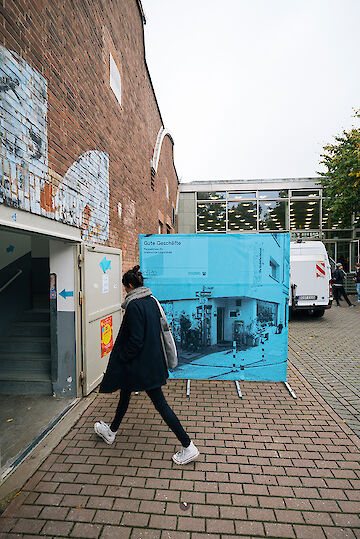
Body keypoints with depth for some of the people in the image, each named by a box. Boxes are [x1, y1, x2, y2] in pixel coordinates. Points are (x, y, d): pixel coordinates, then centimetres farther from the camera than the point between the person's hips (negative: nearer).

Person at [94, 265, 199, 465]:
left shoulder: (134, 306, -22)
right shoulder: (152, 301, 3)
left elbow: (136, 340, -24)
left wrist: (121, 358, -9)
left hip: (140, 363, -9)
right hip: (153, 359, 9)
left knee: (160, 402, 5)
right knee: (125, 393, 24)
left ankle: (188, 447, 17)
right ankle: (112, 431, 46)